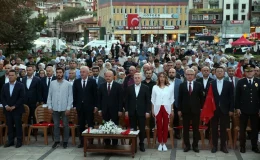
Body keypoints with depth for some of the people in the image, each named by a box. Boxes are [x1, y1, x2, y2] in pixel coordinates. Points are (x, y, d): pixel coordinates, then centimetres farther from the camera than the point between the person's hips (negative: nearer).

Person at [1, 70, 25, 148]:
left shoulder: (20, 85, -3)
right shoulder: (5, 86, 10)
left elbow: (22, 98, -8)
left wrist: (14, 106, -13)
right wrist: (6, 106, -7)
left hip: (17, 109, -4)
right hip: (7, 109, 4)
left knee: (18, 125, 0)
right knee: (9, 126, 6)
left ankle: (19, 141, 7)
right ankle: (10, 141, 14)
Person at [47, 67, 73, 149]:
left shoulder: (68, 84, -3)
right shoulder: (52, 83, 4)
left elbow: (70, 97, -3)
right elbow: (49, 95, 6)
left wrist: (68, 108, -9)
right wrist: (49, 106, 0)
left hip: (64, 108, -2)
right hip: (55, 108, 2)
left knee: (65, 125, 5)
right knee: (56, 125, 9)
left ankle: (65, 141, 16)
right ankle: (56, 141, 18)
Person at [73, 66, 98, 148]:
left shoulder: (92, 81, -1)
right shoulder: (76, 82, 6)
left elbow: (95, 94, -1)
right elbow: (74, 94, 7)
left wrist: (95, 106, -5)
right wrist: (74, 105, 2)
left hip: (89, 106, -2)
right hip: (80, 106, 2)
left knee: (90, 124, 2)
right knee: (81, 125, 7)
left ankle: (90, 141, 10)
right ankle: (81, 141, 14)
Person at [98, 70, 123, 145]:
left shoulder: (118, 86, -2)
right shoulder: (102, 86, 6)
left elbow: (120, 99, -4)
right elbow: (99, 99, 8)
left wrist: (120, 110, -8)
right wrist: (99, 109, 2)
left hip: (115, 110, -2)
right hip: (105, 110, 2)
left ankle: (114, 144, 11)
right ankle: (107, 143, 12)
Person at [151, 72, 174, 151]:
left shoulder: (169, 88, 4)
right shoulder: (155, 87, 4)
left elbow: (172, 99, 6)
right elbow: (153, 99, 7)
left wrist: (172, 110, 3)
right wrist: (152, 110, 3)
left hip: (166, 108, 0)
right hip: (158, 108, 0)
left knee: (165, 126, 3)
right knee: (159, 126, 2)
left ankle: (164, 143, 12)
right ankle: (160, 143, 11)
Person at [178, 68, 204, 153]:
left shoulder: (198, 85, 2)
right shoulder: (182, 85, 4)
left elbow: (201, 97, 5)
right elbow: (180, 98, 3)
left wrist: (201, 108, 0)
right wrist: (179, 109, 0)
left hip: (196, 110, 0)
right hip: (185, 110, 1)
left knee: (195, 128, 6)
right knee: (186, 128, 6)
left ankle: (195, 145, 16)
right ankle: (187, 145, 16)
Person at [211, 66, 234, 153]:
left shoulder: (229, 84, 2)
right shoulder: (211, 84, 1)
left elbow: (231, 98, 1)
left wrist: (231, 109, -4)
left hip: (224, 110, 0)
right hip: (213, 109, 0)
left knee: (223, 129, 6)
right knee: (214, 129, 7)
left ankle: (223, 146, 16)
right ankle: (214, 146, 16)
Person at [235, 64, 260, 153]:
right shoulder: (240, 82, 1)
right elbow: (237, 96, 0)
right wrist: (237, 108, -6)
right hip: (243, 109, -1)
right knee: (242, 129, 6)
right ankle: (242, 146, 15)